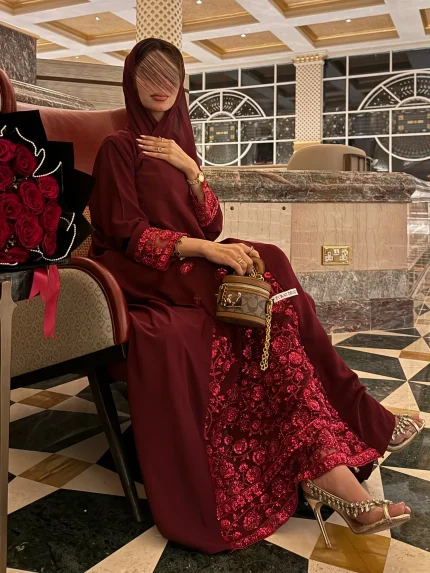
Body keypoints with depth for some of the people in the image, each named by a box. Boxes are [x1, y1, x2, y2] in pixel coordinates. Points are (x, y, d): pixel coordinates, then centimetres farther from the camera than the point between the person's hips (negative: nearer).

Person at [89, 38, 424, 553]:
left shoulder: (176, 146, 20)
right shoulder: (121, 146, 2)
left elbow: (212, 227, 9)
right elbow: (126, 232, -11)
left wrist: (191, 170, -6)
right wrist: (204, 249, -22)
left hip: (188, 269, 6)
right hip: (147, 277, -6)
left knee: (271, 293, -20)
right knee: (269, 291, -25)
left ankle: (322, 467, -21)